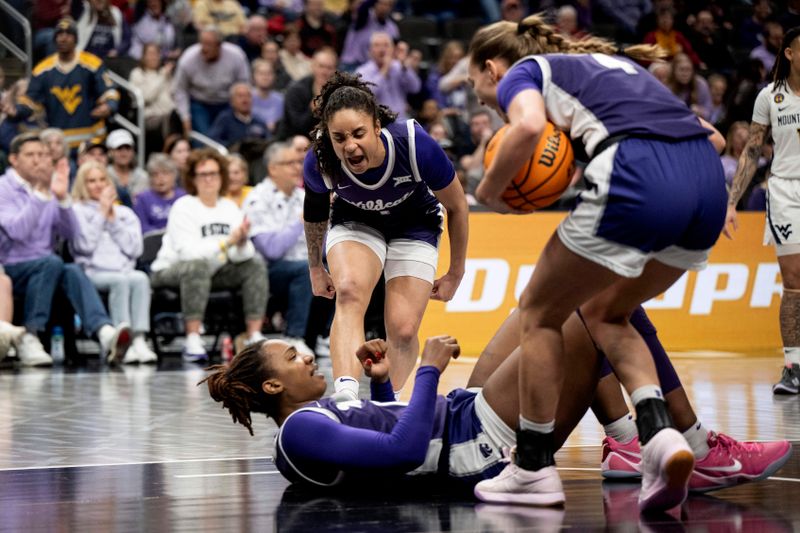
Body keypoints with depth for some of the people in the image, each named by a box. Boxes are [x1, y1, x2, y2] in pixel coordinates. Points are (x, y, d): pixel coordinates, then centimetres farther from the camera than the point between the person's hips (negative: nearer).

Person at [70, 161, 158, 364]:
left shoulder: (125, 213, 23)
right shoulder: (77, 211, 13)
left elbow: (135, 248, 8)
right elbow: (85, 244, -5)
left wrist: (113, 220, 4)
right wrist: (102, 213, 1)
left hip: (124, 270, 3)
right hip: (93, 273, -3)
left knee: (140, 279, -32)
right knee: (121, 281, -36)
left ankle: (140, 340, -43)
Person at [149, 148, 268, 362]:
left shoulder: (229, 207, 3)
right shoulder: (183, 207, -13)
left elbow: (242, 255, -6)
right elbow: (189, 251, -28)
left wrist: (242, 243, -30)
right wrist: (227, 242, -35)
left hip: (214, 272, 6)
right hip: (170, 271, -6)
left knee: (255, 264, -12)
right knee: (199, 265, -37)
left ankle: (255, 337, -16)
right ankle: (192, 342, -38)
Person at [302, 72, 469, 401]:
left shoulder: (415, 145, -34)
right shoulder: (319, 161, -29)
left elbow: (457, 206, -15)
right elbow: (314, 209, -2)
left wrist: (455, 274, -5)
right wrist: (315, 268, 10)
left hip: (414, 228, 0)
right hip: (355, 223, 0)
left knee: (402, 332, -11)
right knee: (349, 291, -32)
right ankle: (345, 396, -45)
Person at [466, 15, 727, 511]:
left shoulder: (520, 73, 15)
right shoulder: (610, 62, 34)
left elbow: (529, 126, -11)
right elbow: (713, 137, 27)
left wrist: (489, 189, 4)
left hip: (635, 179, -7)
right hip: (708, 184, 7)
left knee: (540, 312, 15)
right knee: (605, 312, 26)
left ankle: (534, 466, 20)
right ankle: (659, 432, 5)